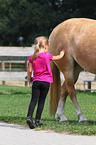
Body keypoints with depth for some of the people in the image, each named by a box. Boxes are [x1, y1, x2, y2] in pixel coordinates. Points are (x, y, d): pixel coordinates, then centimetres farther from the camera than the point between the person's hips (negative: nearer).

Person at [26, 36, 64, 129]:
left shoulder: (32, 57, 1)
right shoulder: (47, 56, -5)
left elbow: (30, 70, 3)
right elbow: (58, 57, 13)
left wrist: (29, 78, 21)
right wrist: (61, 54, 35)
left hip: (36, 81, 2)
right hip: (46, 81, -2)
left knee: (34, 100, -1)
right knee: (41, 101, 5)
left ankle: (29, 117, -20)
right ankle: (37, 120, 6)